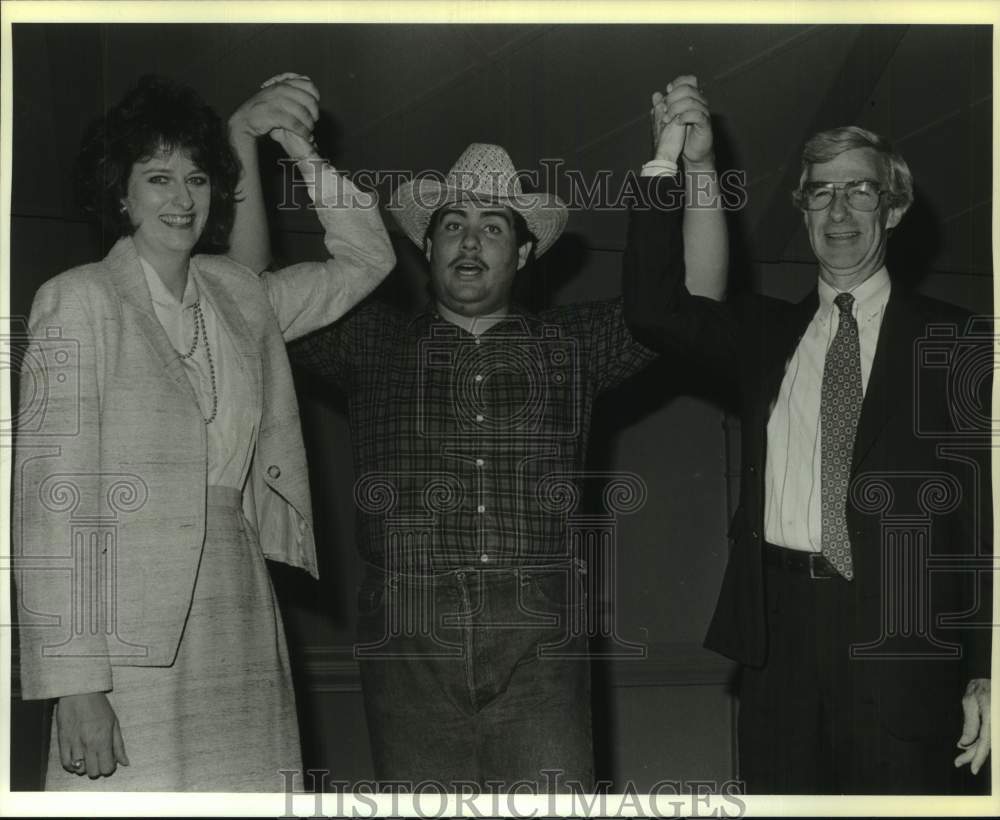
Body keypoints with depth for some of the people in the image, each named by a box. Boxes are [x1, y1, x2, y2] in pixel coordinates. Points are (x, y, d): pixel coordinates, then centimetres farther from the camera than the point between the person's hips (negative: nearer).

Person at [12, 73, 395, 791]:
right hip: (132, 644, -5)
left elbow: (367, 258, 21)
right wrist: (75, 682, -15)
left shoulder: (239, 298, 13)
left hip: (239, 619, 5)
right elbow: (52, 496, -8)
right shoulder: (79, 300, -2)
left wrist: (293, 139, 10)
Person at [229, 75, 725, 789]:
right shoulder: (374, 343, 14)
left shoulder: (569, 345, 14)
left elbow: (696, 299, 8)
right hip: (410, 649, 1)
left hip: (539, 654, 0)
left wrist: (693, 165, -4)